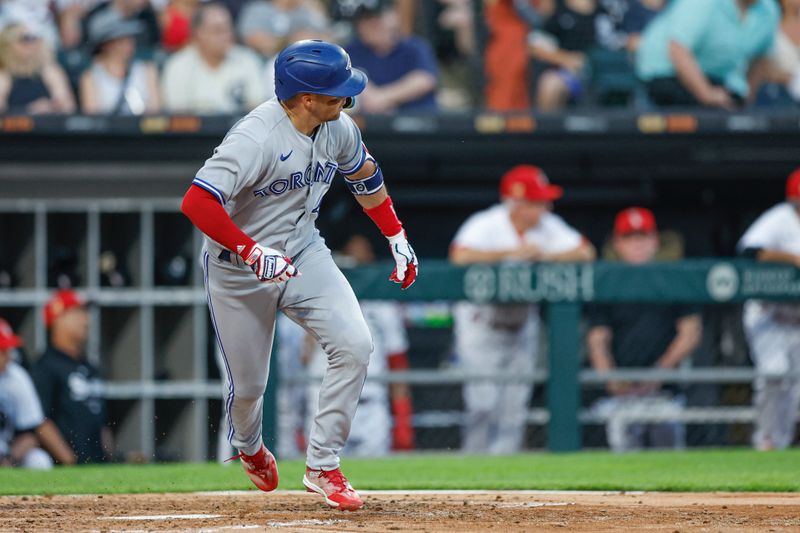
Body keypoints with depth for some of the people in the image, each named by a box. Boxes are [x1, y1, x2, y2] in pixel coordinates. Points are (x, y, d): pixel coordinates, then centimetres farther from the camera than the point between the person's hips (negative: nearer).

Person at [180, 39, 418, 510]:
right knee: (248, 384, 6)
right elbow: (196, 203, -36)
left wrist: (397, 238, 13)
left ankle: (323, 466, -5)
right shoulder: (257, 138, -30)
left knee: (354, 344, -16)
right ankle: (248, 445, 44)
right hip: (237, 271, -5)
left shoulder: (339, 128, -7)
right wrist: (253, 252, -39)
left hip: (304, 255, 5)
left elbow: (365, 175, 15)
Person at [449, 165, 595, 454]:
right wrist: (512, 253, -31)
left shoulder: (549, 227, -2)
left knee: (515, 403, 3)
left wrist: (545, 256, -19)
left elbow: (585, 251, -4)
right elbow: (461, 256, -36)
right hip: (481, 325, -5)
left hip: (522, 323, 5)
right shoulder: (485, 225, -19)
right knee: (485, 401, -12)